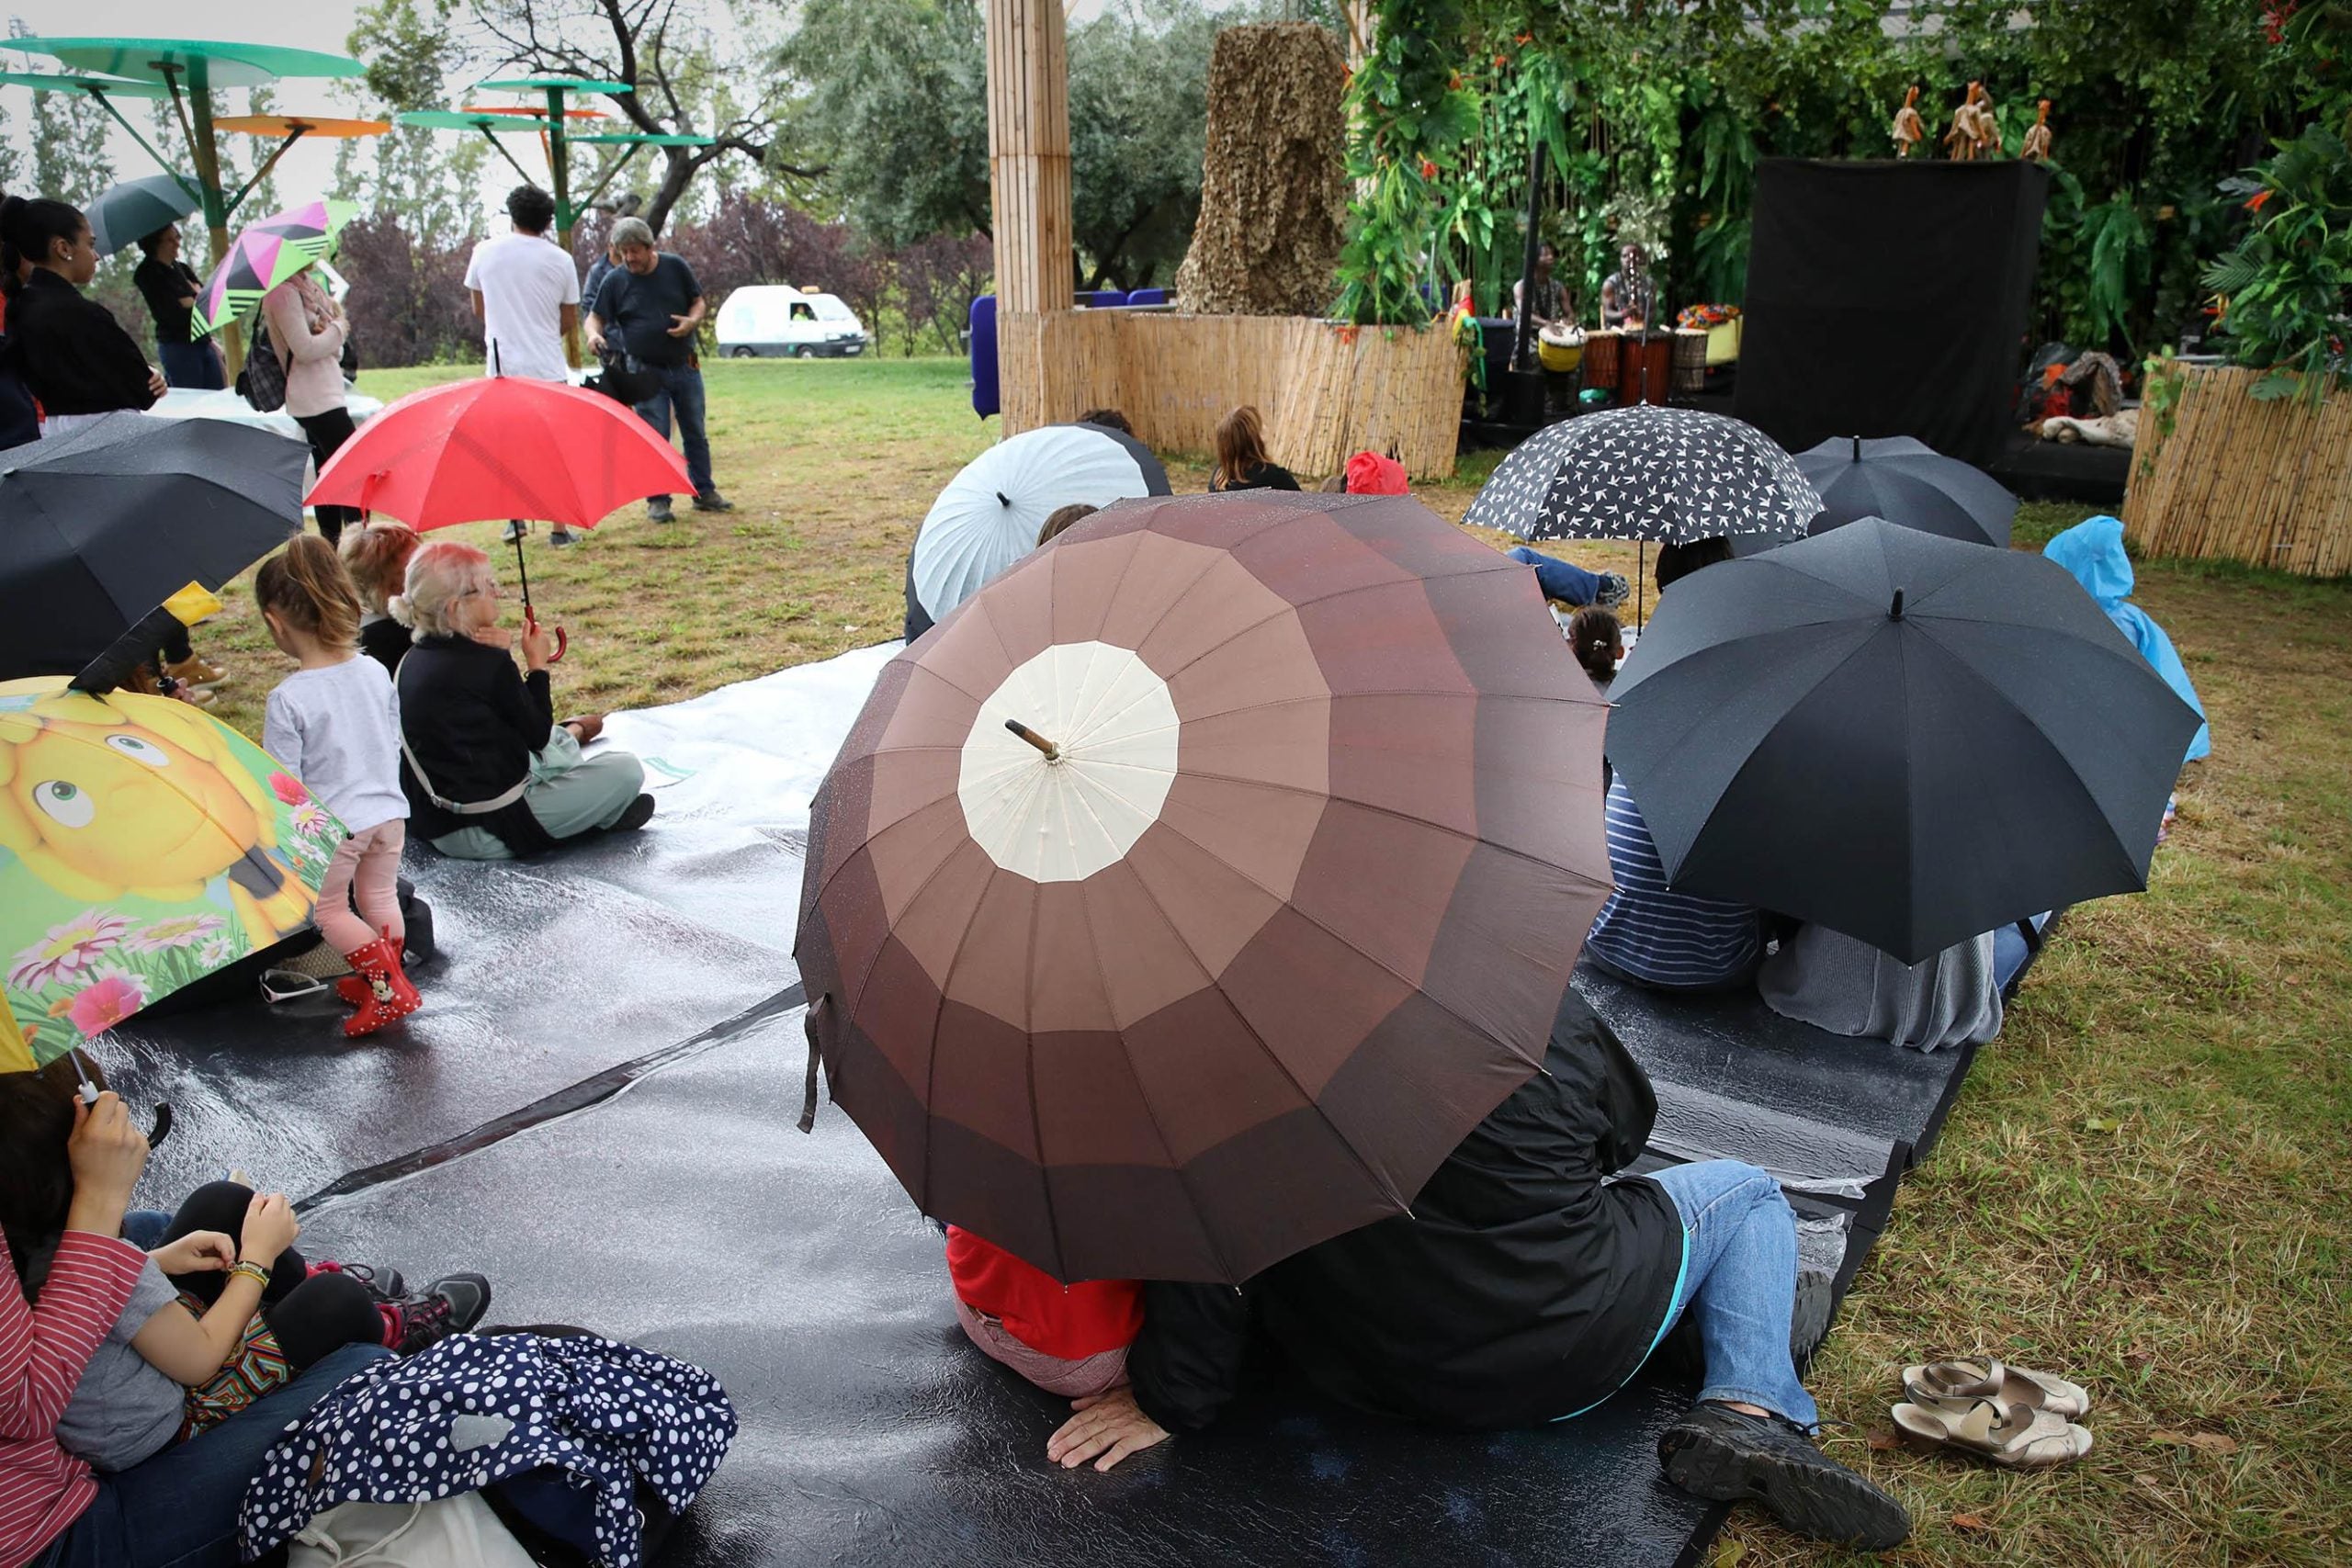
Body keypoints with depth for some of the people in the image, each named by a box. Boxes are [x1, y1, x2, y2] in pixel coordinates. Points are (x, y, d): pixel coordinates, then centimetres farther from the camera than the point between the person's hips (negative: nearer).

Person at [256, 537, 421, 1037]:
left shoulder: (287, 700, -21)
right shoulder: (376, 672, -4)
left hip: (333, 824, -5)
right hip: (389, 809, 5)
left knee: (328, 908, 14)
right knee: (380, 898, 21)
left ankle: (388, 986, 7)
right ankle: (383, 981, 32)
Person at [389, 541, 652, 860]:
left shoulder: (413, 661, 7)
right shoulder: (487, 664, -21)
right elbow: (537, 734, -8)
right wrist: (538, 664, 2)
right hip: (485, 835, -10)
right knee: (625, 770, -7)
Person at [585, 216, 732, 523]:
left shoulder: (676, 267, 0)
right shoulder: (614, 280, -3)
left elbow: (699, 302, 8)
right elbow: (596, 316, 0)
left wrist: (692, 322, -13)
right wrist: (594, 334, -22)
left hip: (685, 367, 2)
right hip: (646, 370, -2)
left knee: (695, 432, 9)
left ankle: (704, 492, 20)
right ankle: (657, 499, 6)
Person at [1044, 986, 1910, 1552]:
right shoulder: (1544, 1006, -16)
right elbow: (1627, 1128, 5)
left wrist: (1172, 1399, -9)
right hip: (1571, 1355, -3)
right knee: (1744, 1192, 21)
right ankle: (1750, 1410, 2)